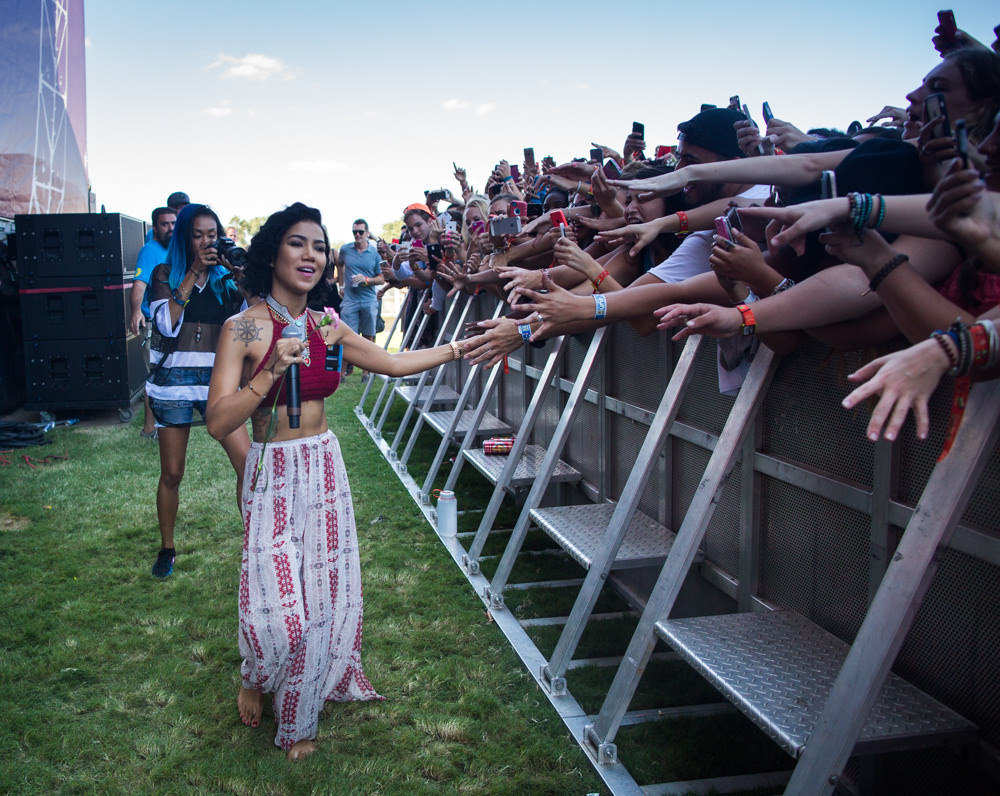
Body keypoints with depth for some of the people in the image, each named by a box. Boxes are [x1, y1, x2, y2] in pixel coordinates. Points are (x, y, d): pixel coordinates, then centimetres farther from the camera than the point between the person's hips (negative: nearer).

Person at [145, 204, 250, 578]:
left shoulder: (225, 276, 7)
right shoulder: (166, 273, 3)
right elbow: (167, 323, -13)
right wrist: (194, 272, -13)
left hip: (216, 379, 1)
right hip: (173, 380, -1)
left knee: (247, 462, -9)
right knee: (172, 473, 8)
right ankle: (167, 549, 26)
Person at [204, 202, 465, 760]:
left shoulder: (328, 326, 4)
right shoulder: (243, 328, -11)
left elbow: (393, 363, 15)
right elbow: (219, 424, -16)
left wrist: (460, 348, 14)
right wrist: (272, 370, -26)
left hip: (326, 472, 5)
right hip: (274, 477, -5)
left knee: (327, 600, 10)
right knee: (281, 614, -11)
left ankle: (300, 719, 37)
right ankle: (256, 679, 28)